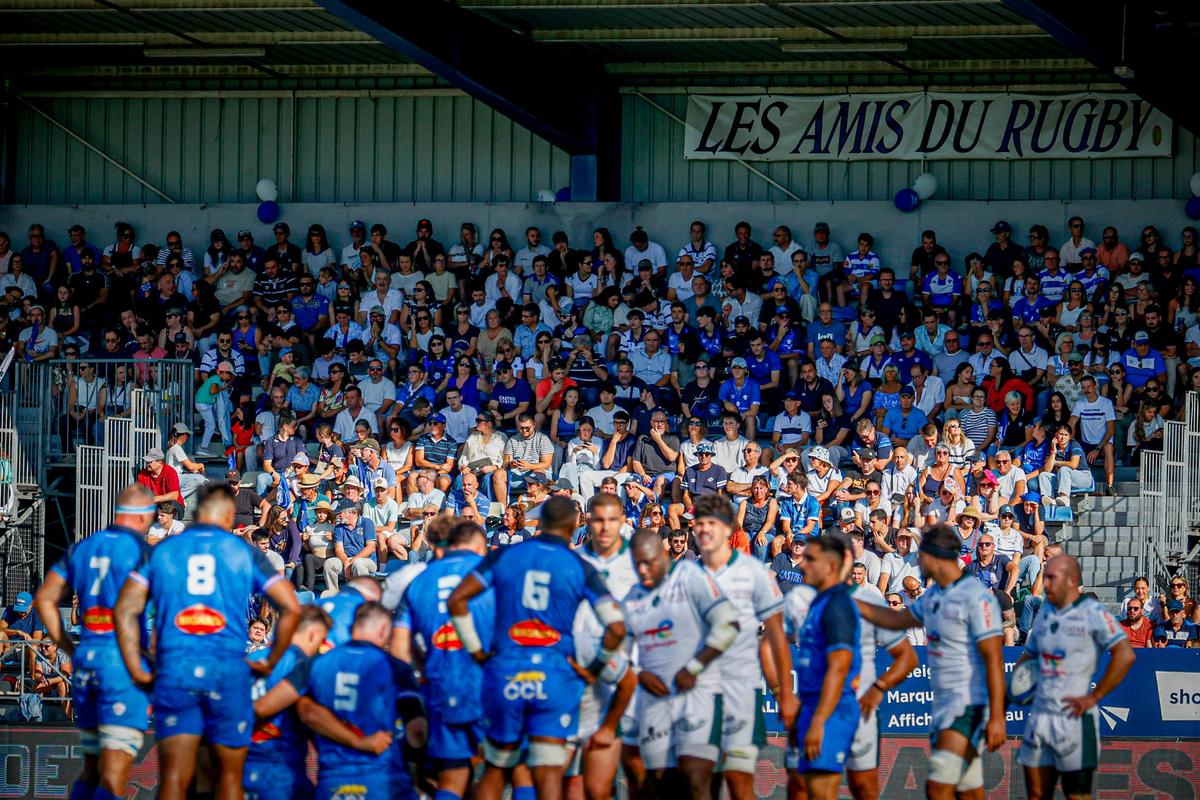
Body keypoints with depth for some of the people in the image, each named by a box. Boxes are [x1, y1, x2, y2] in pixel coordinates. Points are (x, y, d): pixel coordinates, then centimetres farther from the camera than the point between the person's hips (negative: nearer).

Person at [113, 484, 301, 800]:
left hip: (174, 668, 1)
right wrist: (270, 663, 12)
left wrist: (137, 672, 4)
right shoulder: (244, 552, 8)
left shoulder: (161, 551, 12)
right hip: (228, 668, -1)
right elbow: (291, 608, 2)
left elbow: (125, 609, 3)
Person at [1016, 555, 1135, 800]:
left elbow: (1125, 655, -18)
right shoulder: (1045, 612, 14)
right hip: (1040, 714, 7)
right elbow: (1029, 655, 25)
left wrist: (1093, 697, -16)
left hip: (1073, 717, -7)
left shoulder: (1092, 612, -9)